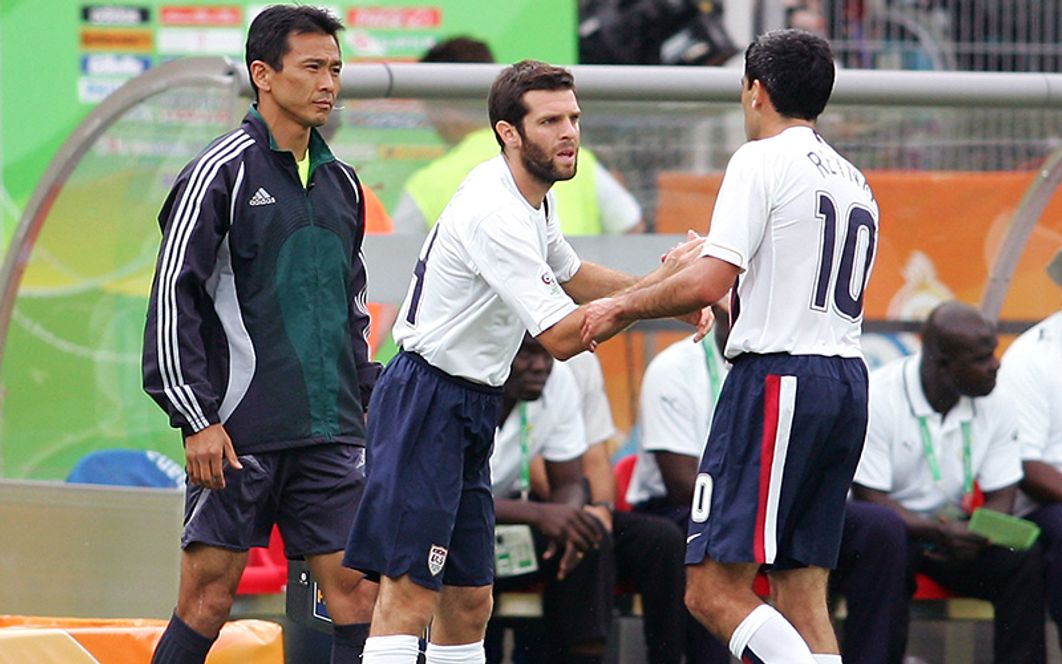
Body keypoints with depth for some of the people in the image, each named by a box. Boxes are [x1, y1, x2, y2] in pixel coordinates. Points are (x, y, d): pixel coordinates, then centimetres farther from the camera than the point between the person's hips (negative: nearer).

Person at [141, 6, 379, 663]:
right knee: (209, 596, -4)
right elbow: (173, 294, -8)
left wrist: (366, 398, 18)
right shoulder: (222, 172, -5)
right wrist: (196, 418, -12)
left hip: (330, 431, 6)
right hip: (239, 430, -6)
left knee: (356, 589, -2)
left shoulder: (341, 183, 15)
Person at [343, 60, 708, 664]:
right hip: (426, 402, -10)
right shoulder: (496, 214, -21)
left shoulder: (532, 196, 10)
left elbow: (569, 274, 30)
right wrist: (656, 287, -17)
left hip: (470, 409, 10)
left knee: (469, 602, 9)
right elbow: (563, 337, -22)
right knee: (410, 595, -16)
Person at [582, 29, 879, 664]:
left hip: (778, 379, -8)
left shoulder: (762, 160, -6)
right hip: (848, 381, 8)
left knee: (714, 590, -10)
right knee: (803, 595, 8)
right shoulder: (855, 183, 19)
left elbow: (707, 284, -14)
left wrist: (621, 307, 1)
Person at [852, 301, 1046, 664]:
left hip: (954, 533, 4)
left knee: (1026, 558, -22)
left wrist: (976, 536, -23)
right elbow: (869, 498, -17)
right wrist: (940, 532, -30)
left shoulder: (995, 404, 0)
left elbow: (1001, 497, 1)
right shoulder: (879, 398, -15)